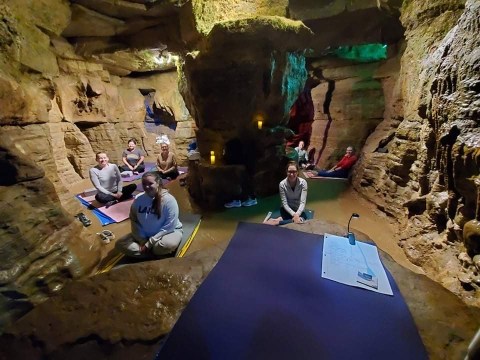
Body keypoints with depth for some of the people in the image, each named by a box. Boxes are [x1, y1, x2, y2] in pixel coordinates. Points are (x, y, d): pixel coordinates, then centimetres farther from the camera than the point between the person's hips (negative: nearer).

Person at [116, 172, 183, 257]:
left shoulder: (169, 200, -22)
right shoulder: (138, 199, -7)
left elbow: (169, 226, -21)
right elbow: (134, 221, 1)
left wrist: (150, 243, -21)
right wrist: (142, 240, -11)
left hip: (169, 231, -5)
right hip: (145, 234, 5)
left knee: (166, 245, -37)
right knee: (120, 244, -10)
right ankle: (155, 253, -12)